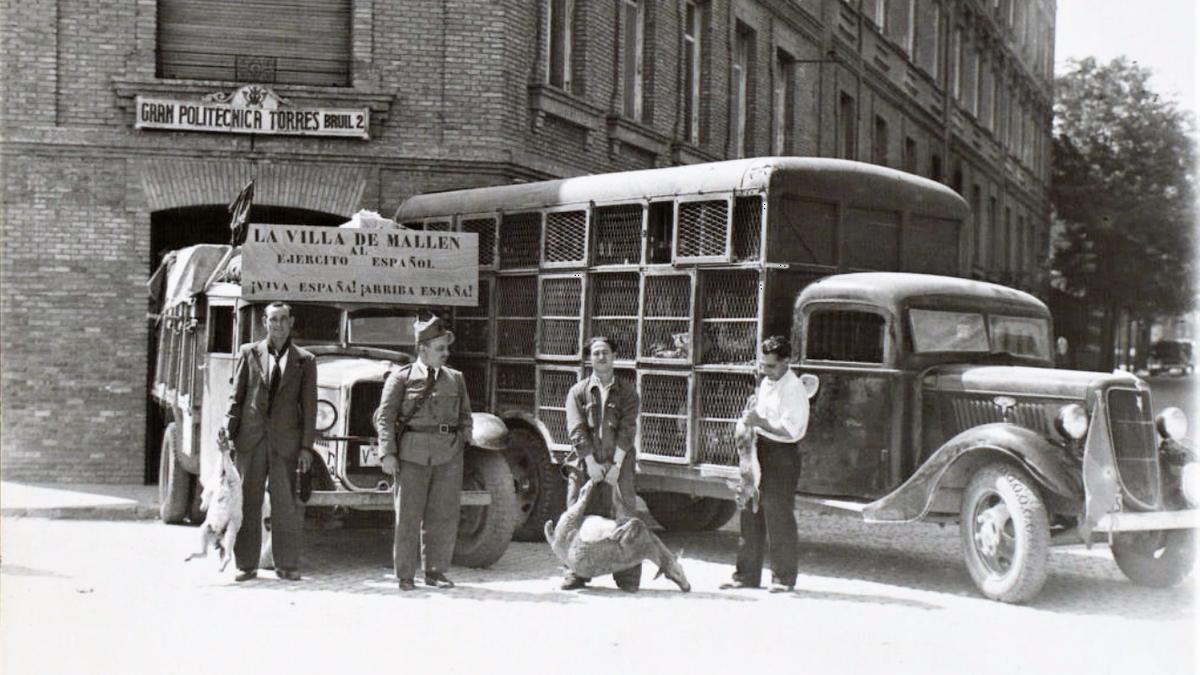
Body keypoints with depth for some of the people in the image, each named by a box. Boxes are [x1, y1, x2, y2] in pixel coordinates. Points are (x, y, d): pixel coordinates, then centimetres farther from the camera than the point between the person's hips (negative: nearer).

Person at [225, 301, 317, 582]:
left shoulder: (304, 360, 8)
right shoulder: (249, 353, 9)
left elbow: (309, 406, 5)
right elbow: (237, 397, 9)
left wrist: (306, 446, -2)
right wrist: (228, 432, -3)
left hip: (285, 440, -1)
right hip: (251, 437, 1)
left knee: (286, 503, -1)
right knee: (248, 501, 3)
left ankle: (287, 565, 6)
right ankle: (246, 564, 9)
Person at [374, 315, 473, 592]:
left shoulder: (455, 378, 14)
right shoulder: (401, 377, 2)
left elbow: (465, 415, 20)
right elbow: (385, 416, -2)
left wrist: (462, 442, 6)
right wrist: (388, 453, -10)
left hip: (448, 456, 4)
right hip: (412, 454, -3)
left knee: (443, 516, 5)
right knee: (408, 516, 0)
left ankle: (436, 572, 16)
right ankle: (405, 576, 9)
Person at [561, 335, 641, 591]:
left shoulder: (627, 392, 8)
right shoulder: (578, 392, 8)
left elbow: (627, 430, -2)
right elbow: (577, 430, -2)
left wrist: (616, 465, -12)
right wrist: (591, 463, -13)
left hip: (617, 465, -1)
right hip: (585, 464, 1)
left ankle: (627, 576, 0)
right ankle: (577, 572, 10)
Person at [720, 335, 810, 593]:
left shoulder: (793, 389, -14)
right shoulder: (766, 383, 13)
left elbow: (791, 431, -21)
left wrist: (759, 422, -22)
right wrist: (751, 415, 5)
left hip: (781, 456, -8)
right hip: (759, 451, 8)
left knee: (778, 518, -2)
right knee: (750, 514, 10)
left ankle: (783, 577, 9)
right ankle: (746, 574, 18)